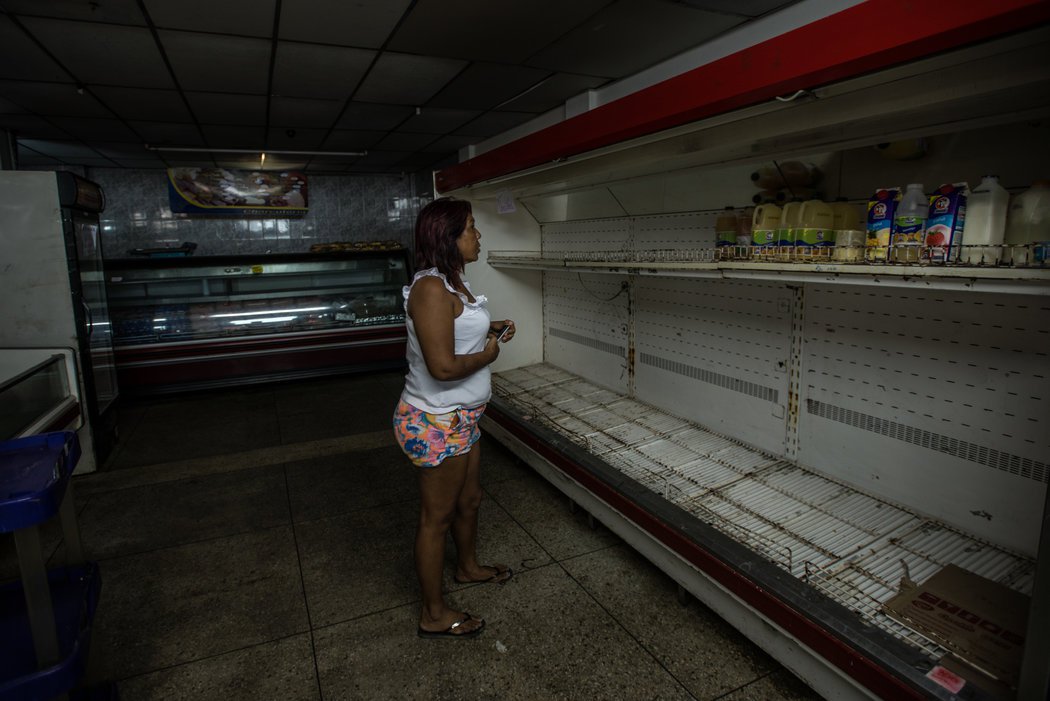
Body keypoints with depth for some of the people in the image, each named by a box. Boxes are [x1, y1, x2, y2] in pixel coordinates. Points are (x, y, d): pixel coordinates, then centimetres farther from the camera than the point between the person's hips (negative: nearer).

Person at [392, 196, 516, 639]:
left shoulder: (451, 283, 8)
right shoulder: (432, 289, -24)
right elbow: (443, 366, -30)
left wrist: (489, 330, 8)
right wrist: (488, 354, -14)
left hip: (460, 418, 10)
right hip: (437, 423, -10)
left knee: (469, 499, 26)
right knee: (437, 516, 7)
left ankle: (467, 566, 52)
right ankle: (434, 615, 28)